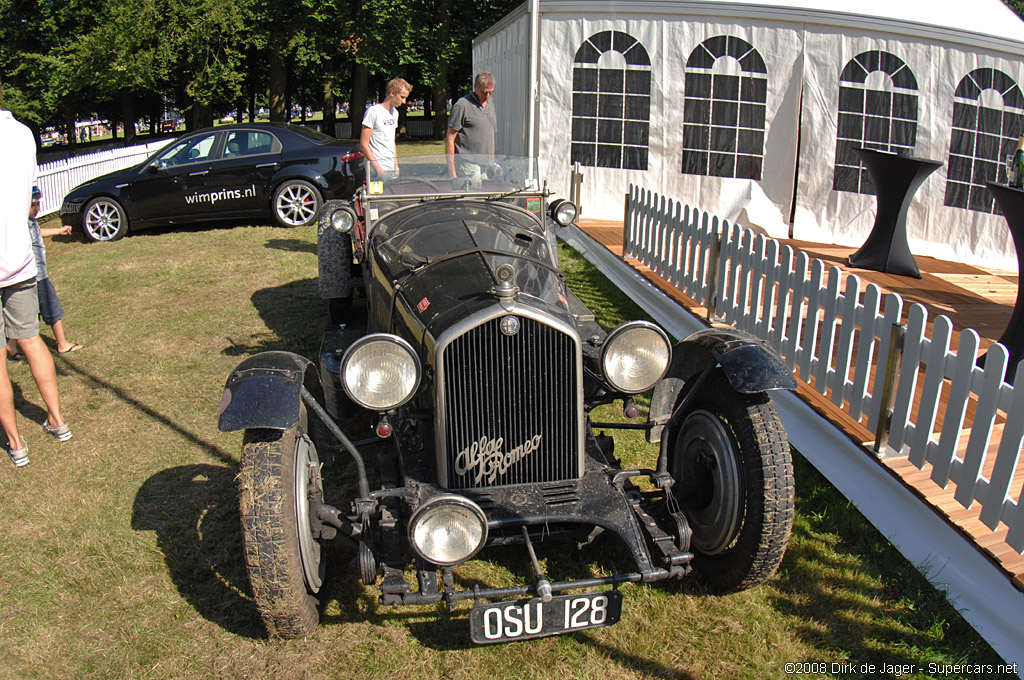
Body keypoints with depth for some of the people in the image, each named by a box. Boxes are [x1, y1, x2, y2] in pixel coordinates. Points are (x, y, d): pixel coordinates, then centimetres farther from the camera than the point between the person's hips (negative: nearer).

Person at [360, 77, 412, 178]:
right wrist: (377, 167, -18)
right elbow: (363, 144, -12)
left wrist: (396, 167, 17)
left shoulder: (395, 113, 17)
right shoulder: (373, 112, -8)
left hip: (392, 170, 7)